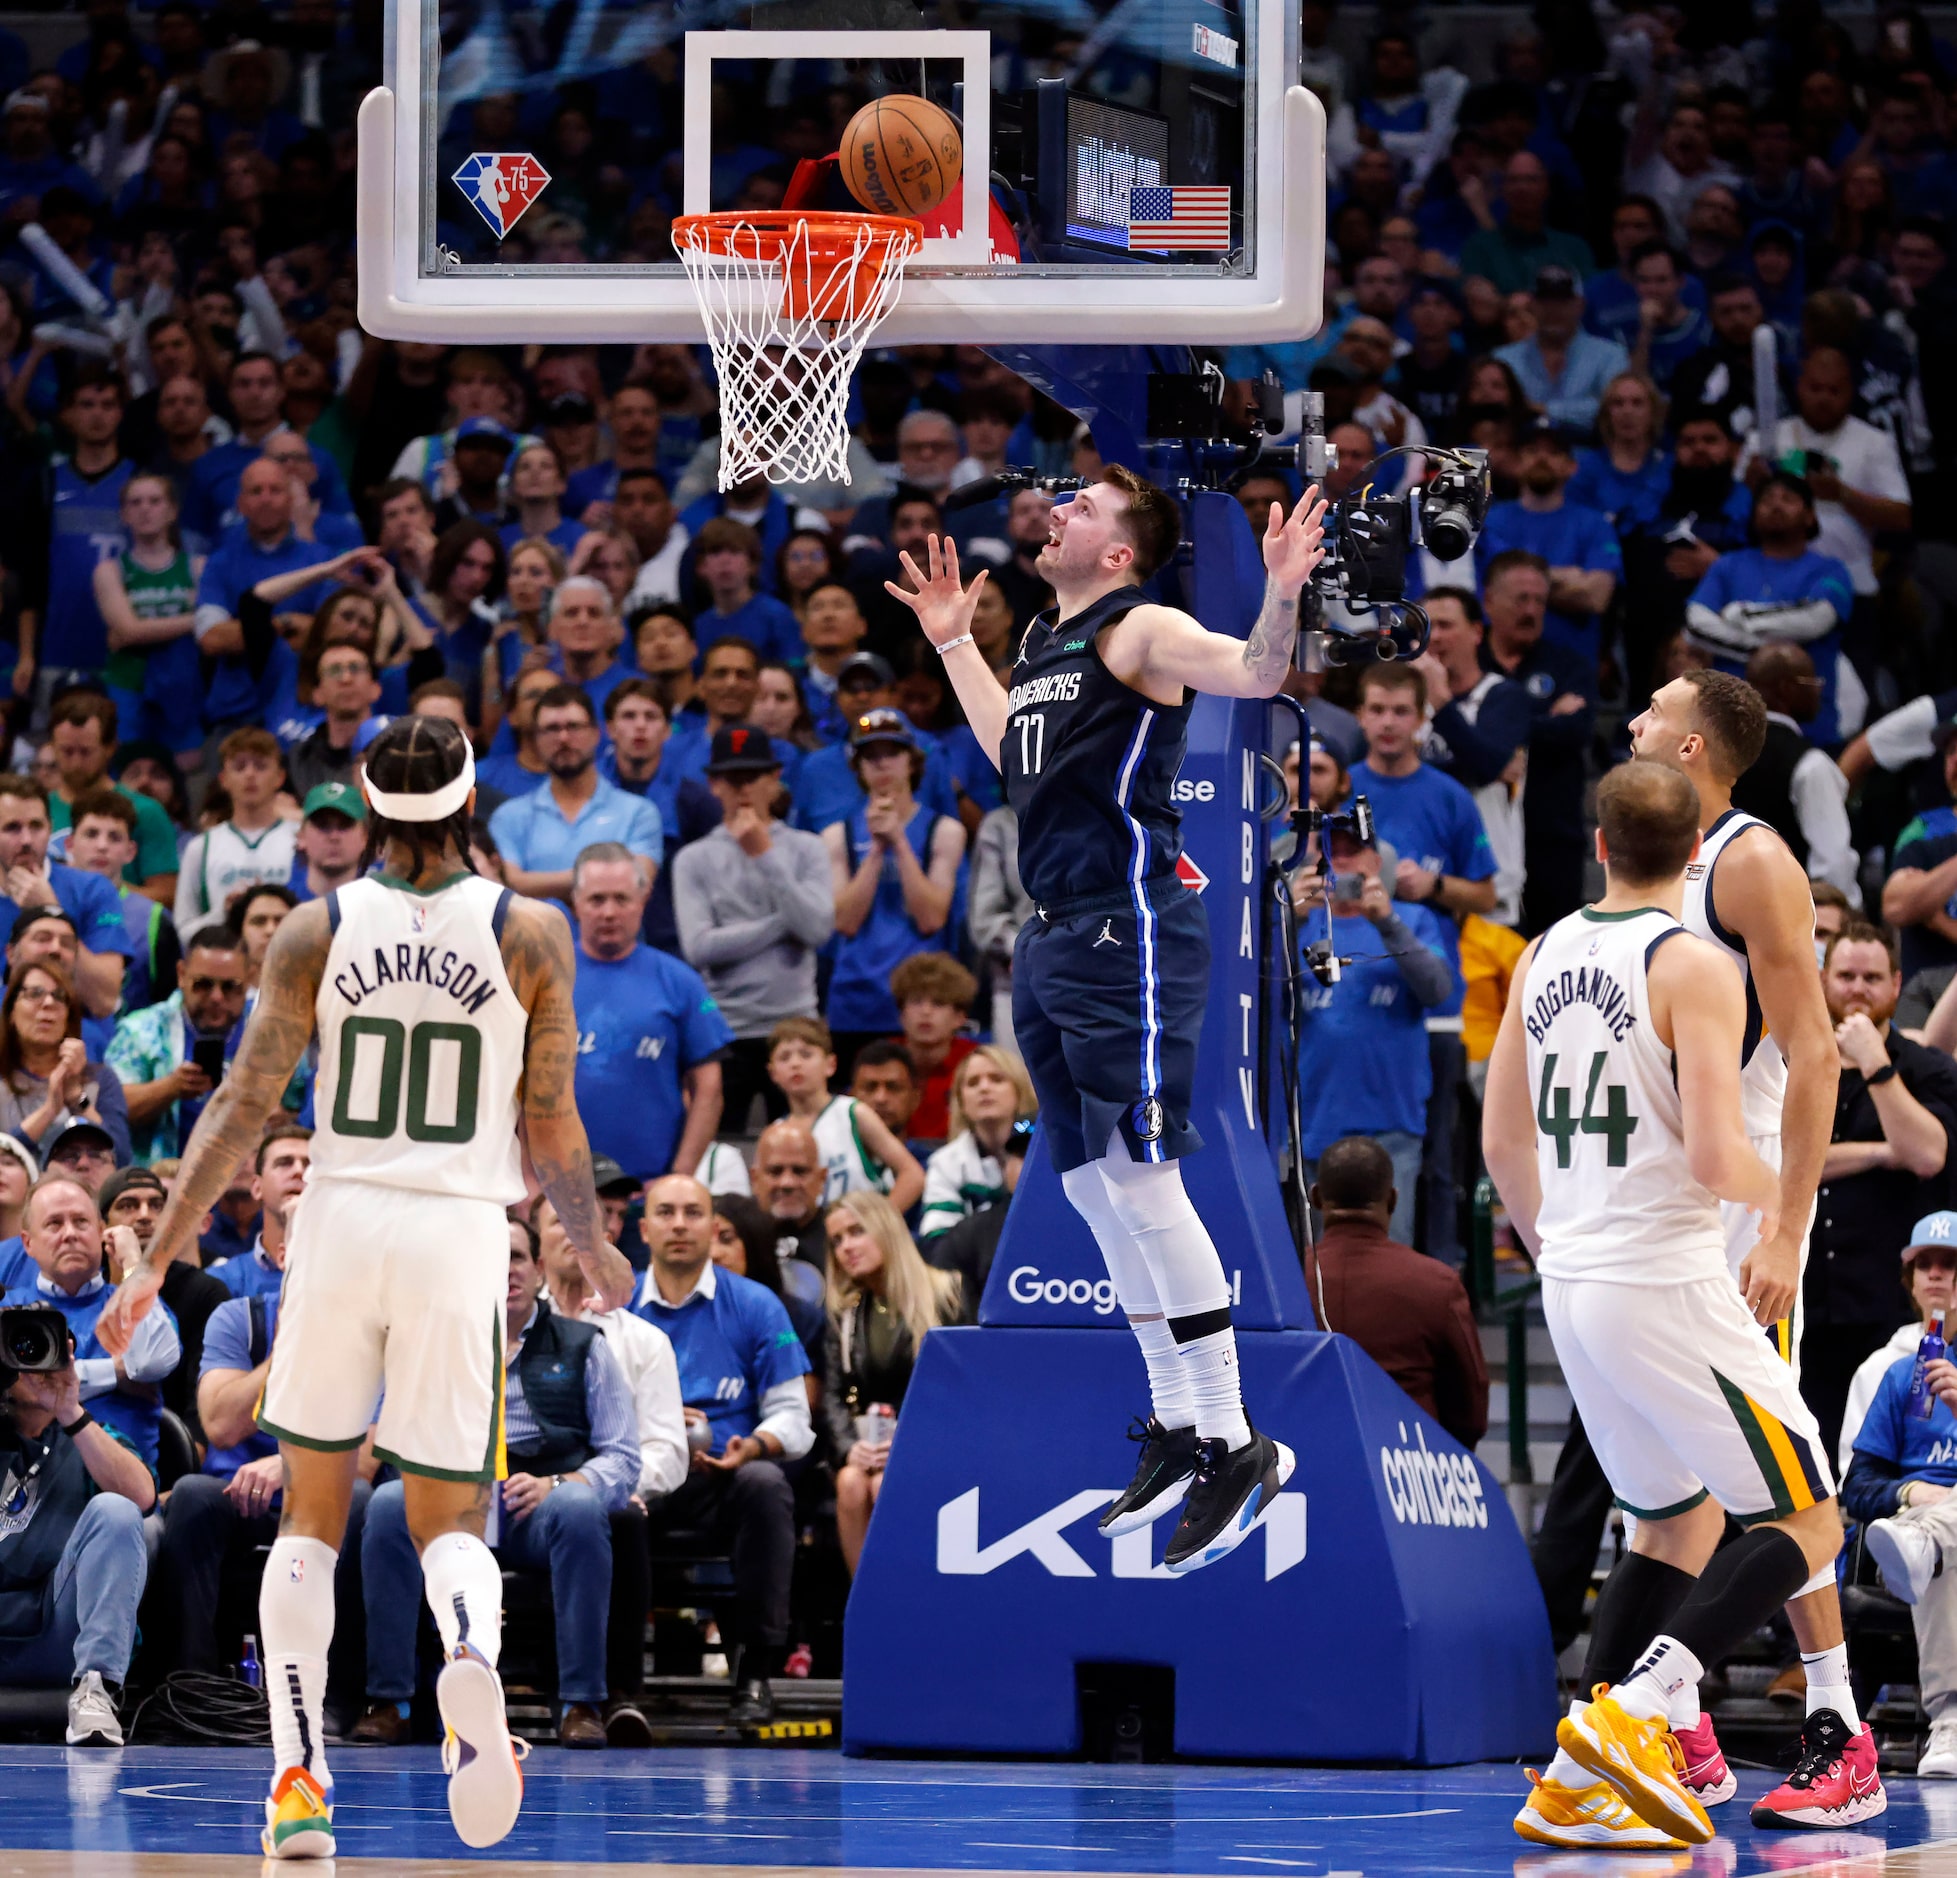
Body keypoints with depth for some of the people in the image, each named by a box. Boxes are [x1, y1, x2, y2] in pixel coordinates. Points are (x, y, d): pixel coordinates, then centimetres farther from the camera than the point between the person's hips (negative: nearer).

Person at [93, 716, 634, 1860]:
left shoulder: (320, 930, -1)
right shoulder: (530, 932, -1)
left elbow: (242, 1109, -1)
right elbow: (552, 1126, 3)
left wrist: (156, 1263, 5)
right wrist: (595, 1250, 21)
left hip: (342, 1219, 1)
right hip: (463, 1231, -1)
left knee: (311, 1516, 14)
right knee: (450, 1520, 6)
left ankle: (301, 1781, 6)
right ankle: (474, 1653, -31)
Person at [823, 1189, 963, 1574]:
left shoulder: (946, 1295, 2)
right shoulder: (845, 1313, 15)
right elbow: (833, 1394, 7)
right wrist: (850, 1447, -14)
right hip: (871, 1442, 3)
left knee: (887, 1486, -34)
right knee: (851, 1483, -31)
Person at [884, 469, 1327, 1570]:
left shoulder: (1140, 633, -8)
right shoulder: (1046, 641, 18)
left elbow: (1256, 675, -23)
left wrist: (1282, 600, -41)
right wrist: (954, 643, 38)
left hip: (1130, 932, -10)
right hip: (1055, 940, 10)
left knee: (1140, 1179, -14)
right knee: (1095, 1187, 12)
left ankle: (1237, 1446, -11)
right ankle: (1179, 1427, 21)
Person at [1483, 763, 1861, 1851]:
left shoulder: (1546, 957, 8)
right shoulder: (1694, 968, -14)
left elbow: (1504, 1143, 15)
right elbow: (1715, 1158, -20)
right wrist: (1774, 1192, 2)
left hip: (1574, 1284, 8)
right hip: (1668, 1284, -8)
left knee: (1679, 1521, 20)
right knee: (1806, 1520, 0)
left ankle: (1578, 1786, 10)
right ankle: (1631, 1714, -19)